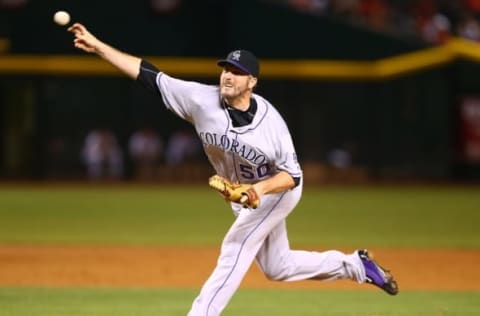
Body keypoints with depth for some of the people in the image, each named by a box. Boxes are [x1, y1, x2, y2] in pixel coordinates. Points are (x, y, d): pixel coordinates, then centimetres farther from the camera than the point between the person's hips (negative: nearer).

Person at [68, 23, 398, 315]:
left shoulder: (270, 120, -30)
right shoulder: (202, 100, -22)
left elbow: (292, 175, -23)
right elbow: (149, 74, -24)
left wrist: (259, 189, -42)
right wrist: (98, 45, -29)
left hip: (276, 189, -6)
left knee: (234, 251, -18)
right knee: (277, 267, 16)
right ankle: (356, 265, 33)